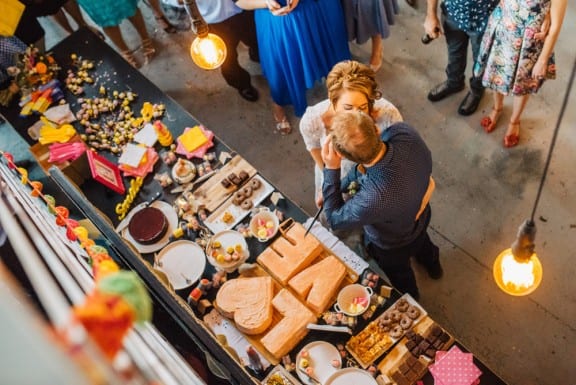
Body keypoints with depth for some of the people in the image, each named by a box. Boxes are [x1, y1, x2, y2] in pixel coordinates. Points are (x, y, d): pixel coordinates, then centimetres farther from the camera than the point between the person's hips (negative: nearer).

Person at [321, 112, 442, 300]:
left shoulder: (372, 200, -53)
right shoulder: (404, 132, -37)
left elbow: (335, 219, -30)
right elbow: (367, 162, -14)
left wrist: (331, 169, -35)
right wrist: (335, 190, -11)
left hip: (393, 245, -4)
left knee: (399, 273, 34)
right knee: (421, 239, 41)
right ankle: (432, 265, 77)